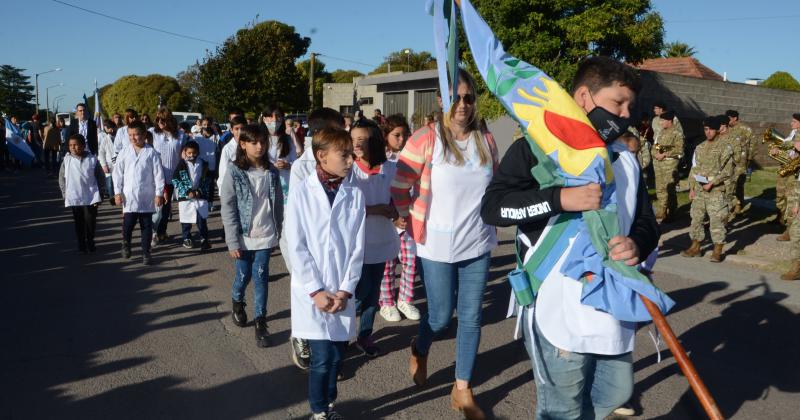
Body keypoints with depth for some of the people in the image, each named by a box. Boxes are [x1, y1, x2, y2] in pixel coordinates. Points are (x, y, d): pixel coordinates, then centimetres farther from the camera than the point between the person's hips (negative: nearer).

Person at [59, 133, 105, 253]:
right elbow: (62, 178, 8)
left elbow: (101, 177, 3)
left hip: (90, 197, -1)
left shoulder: (92, 159, -3)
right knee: (78, 223, 9)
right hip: (74, 198, 2)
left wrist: (97, 192, 1)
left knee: (90, 221, -1)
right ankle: (81, 244, 22)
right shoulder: (67, 160, 1)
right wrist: (65, 193, 4)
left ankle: (90, 242, 20)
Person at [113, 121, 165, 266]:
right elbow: (118, 173, 5)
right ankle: (126, 244, 28)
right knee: (127, 225, 0)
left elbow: (158, 174, -4)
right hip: (129, 197, 1)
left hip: (147, 198, -1)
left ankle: (146, 253, 18)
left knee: (146, 226, 7)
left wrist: (159, 193, -6)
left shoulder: (151, 153, -4)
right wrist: (118, 192, 0)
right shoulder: (124, 154, 2)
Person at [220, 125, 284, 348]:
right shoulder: (234, 172, -8)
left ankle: (260, 321, 11)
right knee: (243, 275, 13)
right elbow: (227, 208, -9)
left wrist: (277, 233, 6)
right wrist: (232, 241, -12)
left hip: (265, 236, 2)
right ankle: (237, 302, 43)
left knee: (261, 278, 2)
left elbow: (278, 204, 6)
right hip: (243, 237, -1)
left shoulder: (271, 172, 1)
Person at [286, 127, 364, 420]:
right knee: (323, 357, -3)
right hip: (311, 291, -2)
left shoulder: (355, 195, 1)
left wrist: (346, 290, -6)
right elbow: (297, 247, -7)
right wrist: (316, 291, -11)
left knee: (337, 355, 9)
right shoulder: (301, 192, -5)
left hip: (341, 291, 3)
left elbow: (358, 247, 1)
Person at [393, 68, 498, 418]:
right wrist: (415, 225, -6)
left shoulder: (486, 140, 2)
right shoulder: (425, 139, -12)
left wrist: (488, 215, 10)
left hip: (478, 244, 4)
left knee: (471, 317, 8)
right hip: (437, 246, -4)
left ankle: (462, 389, 25)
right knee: (441, 316, 6)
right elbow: (399, 188, -9)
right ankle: (419, 350, 42)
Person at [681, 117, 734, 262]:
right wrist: (692, 188, 9)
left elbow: (727, 171, -11)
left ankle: (717, 251, 2)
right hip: (699, 189, 6)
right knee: (696, 218, 10)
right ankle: (695, 247, 20)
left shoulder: (725, 147, -5)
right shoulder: (700, 148, 13)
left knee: (717, 220, -5)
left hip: (716, 190, -6)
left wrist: (711, 183, -15)